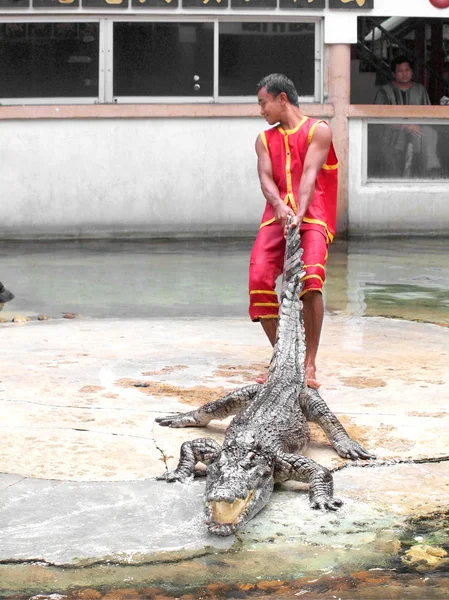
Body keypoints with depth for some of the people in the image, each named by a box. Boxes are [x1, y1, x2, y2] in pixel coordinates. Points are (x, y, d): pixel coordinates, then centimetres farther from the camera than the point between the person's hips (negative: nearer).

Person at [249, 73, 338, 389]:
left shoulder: (318, 131, 6)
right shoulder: (265, 140, 20)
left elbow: (309, 174, -9)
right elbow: (266, 177, 3)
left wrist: (299, 214, -25)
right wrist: (279, 206, -20)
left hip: (311, 217, -4)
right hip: (275, 218, 4)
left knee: (310, 279, -27)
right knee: (260, 279, -17)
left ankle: (309, 363, -19)